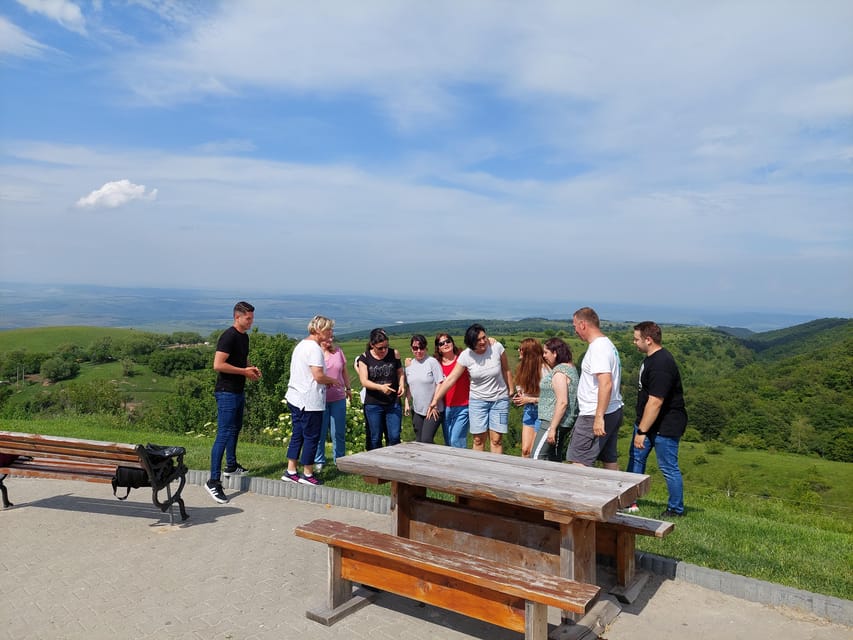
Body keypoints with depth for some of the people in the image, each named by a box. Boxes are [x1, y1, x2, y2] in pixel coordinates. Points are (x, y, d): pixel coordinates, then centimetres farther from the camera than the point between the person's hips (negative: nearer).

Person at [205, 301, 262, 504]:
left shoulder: (244, 337, 12)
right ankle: (214, 481, -10)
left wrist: (251, 369, 7)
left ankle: (231, 466, 39)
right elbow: (218, 365, -26)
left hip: (239, 392, 10)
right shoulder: (228, 337, -17)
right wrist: (244, 371, -18)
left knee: (235, 428, 22)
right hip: (226, 393, -10)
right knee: (224, 434, -11)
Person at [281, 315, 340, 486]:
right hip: (310, 401, -9)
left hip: (295, 398, 10)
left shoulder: (301, 345, 15)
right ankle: (307, 474, 11)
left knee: (297, 435, 15)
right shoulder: (314, 348, -16)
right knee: (311, 437, 2)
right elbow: (318, 376, -22)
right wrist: (332, 380, -3)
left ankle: (291, 471, 20)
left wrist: (326, 381, 13)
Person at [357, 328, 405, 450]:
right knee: (374, 439, 6)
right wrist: (380, 387, -27)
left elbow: (400, 373, 13)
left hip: (393, 403, 1)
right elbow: (364, 381, -11)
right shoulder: (364, 358, -3)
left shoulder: (394, 354, 1)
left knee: (394, 437, -2)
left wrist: (402, 385, -8)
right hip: (373, 404, -1)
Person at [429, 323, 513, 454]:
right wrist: (435, 400, -14)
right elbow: (450, 379, -11)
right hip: (477, 400, 1)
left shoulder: (497, 347, -13)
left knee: (496, 439, -2)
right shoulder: (466, 355, -12)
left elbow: (506, 370, 1)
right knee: (478, 439, 2)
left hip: (500, 399, 0)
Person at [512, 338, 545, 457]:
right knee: (525, 450, 6)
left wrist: (529, 399, -20)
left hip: (540, 411, -6)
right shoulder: (523, 368, 2)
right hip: (528, 411, 6)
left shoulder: (543, 369, -20)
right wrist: (518, 397, -2)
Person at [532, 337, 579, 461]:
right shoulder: (571, 367, 14)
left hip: (554, 421, -10)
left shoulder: (559, 372, -17)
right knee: (555, 458, 13)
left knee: (536, 457, -9)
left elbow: (562, 402, -24)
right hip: (566, 422, 10)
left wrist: (552, 428, -23)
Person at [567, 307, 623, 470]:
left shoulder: (598, 347, -17)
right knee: (610, 461, 15)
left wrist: (599, 417, -28)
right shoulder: (608, 344, 15)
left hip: (596, 414, -10)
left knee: (579, 463, -7)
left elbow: (606, 384, -27)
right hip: (614, 411, 10)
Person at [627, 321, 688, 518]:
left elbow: (655, 402, -29)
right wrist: (641, 428, 22)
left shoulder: (661, 365, -27)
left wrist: (642, 431, -27)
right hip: (647, 421, 10)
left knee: (668, 467, 2)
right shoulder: (651, 358, 7)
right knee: (636, 458, 16)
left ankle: (676, 509, 19)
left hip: (665, 426, -10)